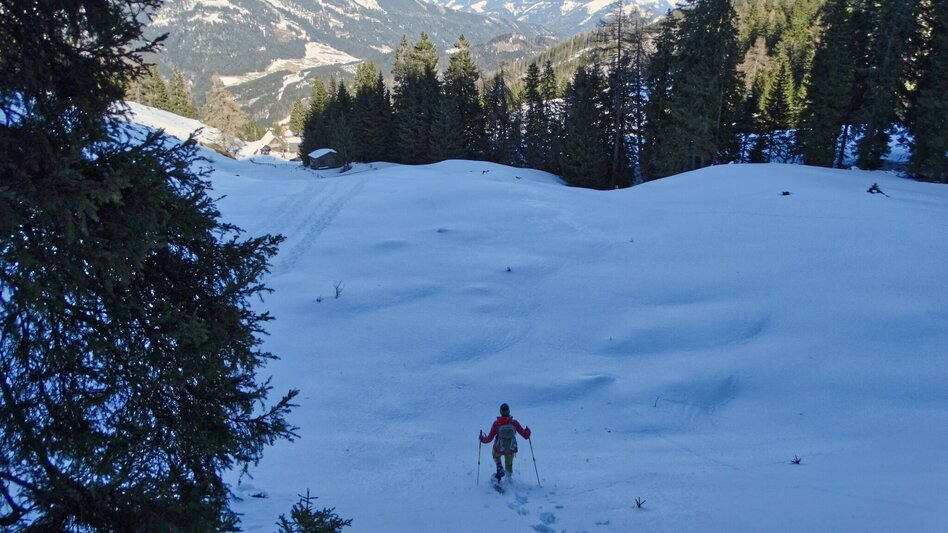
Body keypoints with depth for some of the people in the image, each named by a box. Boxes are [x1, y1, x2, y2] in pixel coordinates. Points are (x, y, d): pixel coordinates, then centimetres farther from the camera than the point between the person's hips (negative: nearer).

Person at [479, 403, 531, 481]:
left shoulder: (497, 423, -18)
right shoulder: (514, 422, -15)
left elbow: (489, 439, -14)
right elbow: (526, 435, -9)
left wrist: (482, 438, 7)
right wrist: (528, 430, 14)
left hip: (498, 450, -1)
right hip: (510, 450, 1)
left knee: (495, 454, 36)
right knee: (509, 465, 32)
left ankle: (500, 469, 17)